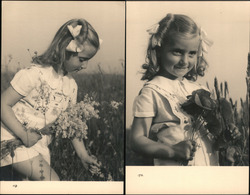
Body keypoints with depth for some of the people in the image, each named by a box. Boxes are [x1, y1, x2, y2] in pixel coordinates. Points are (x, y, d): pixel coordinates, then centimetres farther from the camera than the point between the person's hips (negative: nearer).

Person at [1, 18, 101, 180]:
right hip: (15, 139, -7)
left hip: (40, 144, 7)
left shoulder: (71, 84, 3)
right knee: (53, 182, -16)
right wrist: (24, 135, -25)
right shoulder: (36, 74, -20)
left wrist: (83, 154, 9)